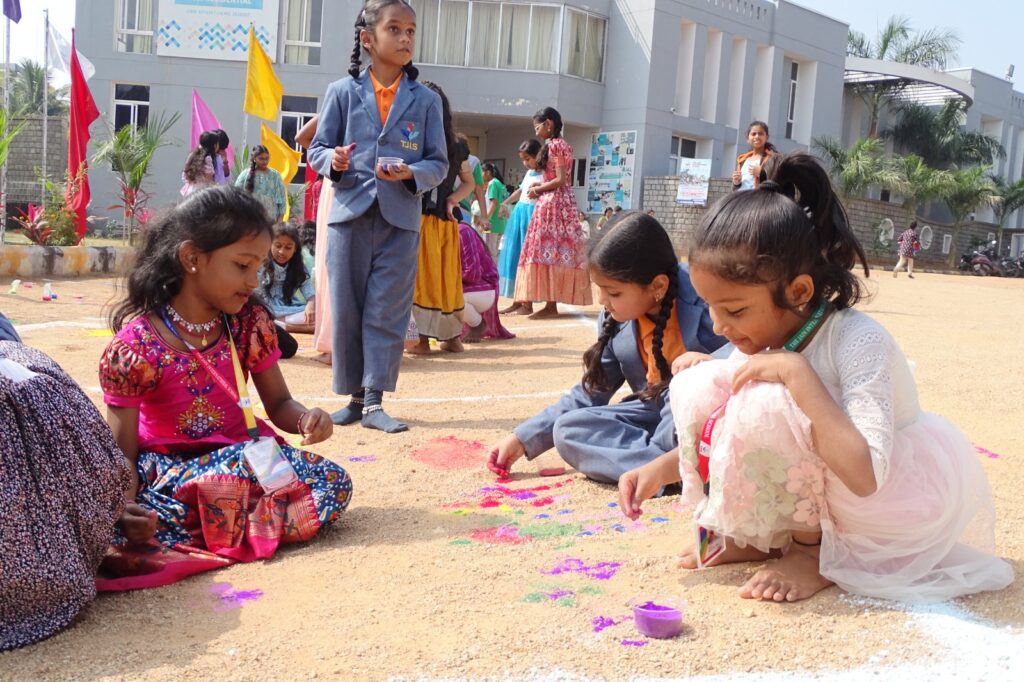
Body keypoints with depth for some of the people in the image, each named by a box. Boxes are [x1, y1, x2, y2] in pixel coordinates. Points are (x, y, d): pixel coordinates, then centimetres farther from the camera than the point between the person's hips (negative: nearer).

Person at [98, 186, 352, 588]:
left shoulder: (250, 323, -2)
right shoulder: (134, 345, -14)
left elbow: (278, 403, 5)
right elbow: (123, 450, -12)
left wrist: (305, 419, -20)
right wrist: (125, 508, -33)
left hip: (244, 458, 4)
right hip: (167, 468, -3)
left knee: (333, 484, -21)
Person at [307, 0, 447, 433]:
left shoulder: (426, 100, 6)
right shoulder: (342, 92, 4)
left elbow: (439, 163, 5)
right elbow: (316, 148, 7)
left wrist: (412, 174, -15)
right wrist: (332, 160, -15)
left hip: (400, 219, 0)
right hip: (350, 213, 0)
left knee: (387, 312, -1)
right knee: (346, 309, 4)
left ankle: (374, 402, 4)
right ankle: (354, 396, 17)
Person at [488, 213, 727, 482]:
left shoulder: (703, 302, -21)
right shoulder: (615, 321, -2)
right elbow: (590, 395, 8)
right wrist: (523, 438, 4)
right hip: (657, 413, 7)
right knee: (567, 429, -13)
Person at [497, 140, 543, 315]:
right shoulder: (529, 173, 18)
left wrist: (539, 187, -24)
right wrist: (505, 203, 31)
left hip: (532, 215, -9)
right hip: (519, 214, 9)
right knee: (515, 256, 8)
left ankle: (527, 304, -5)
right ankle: (517, 301, 14)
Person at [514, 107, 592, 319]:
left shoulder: (553, 145, -11)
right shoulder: (561, 144, 18)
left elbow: (561, 179, -18)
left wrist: (538, 189, -8)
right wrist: (541, 187, 11)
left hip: (553, 202, -10)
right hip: (561, 201, 10)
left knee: (548, 250, -10)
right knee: (558, 250, 6)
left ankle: (551, 305, -11)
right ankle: (552, 301, 7)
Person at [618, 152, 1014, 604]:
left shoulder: (859, 342, -26)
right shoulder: (764, 337, -5)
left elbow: (865, 476, -38)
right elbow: (728, 437, 6)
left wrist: (797, 373, -37)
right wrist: (661, 468, -10)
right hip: (811, 497, 7)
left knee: (765, 403, -33)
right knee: (696, 384, -11)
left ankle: (814, 550, -9)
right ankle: (755, 536, 2)